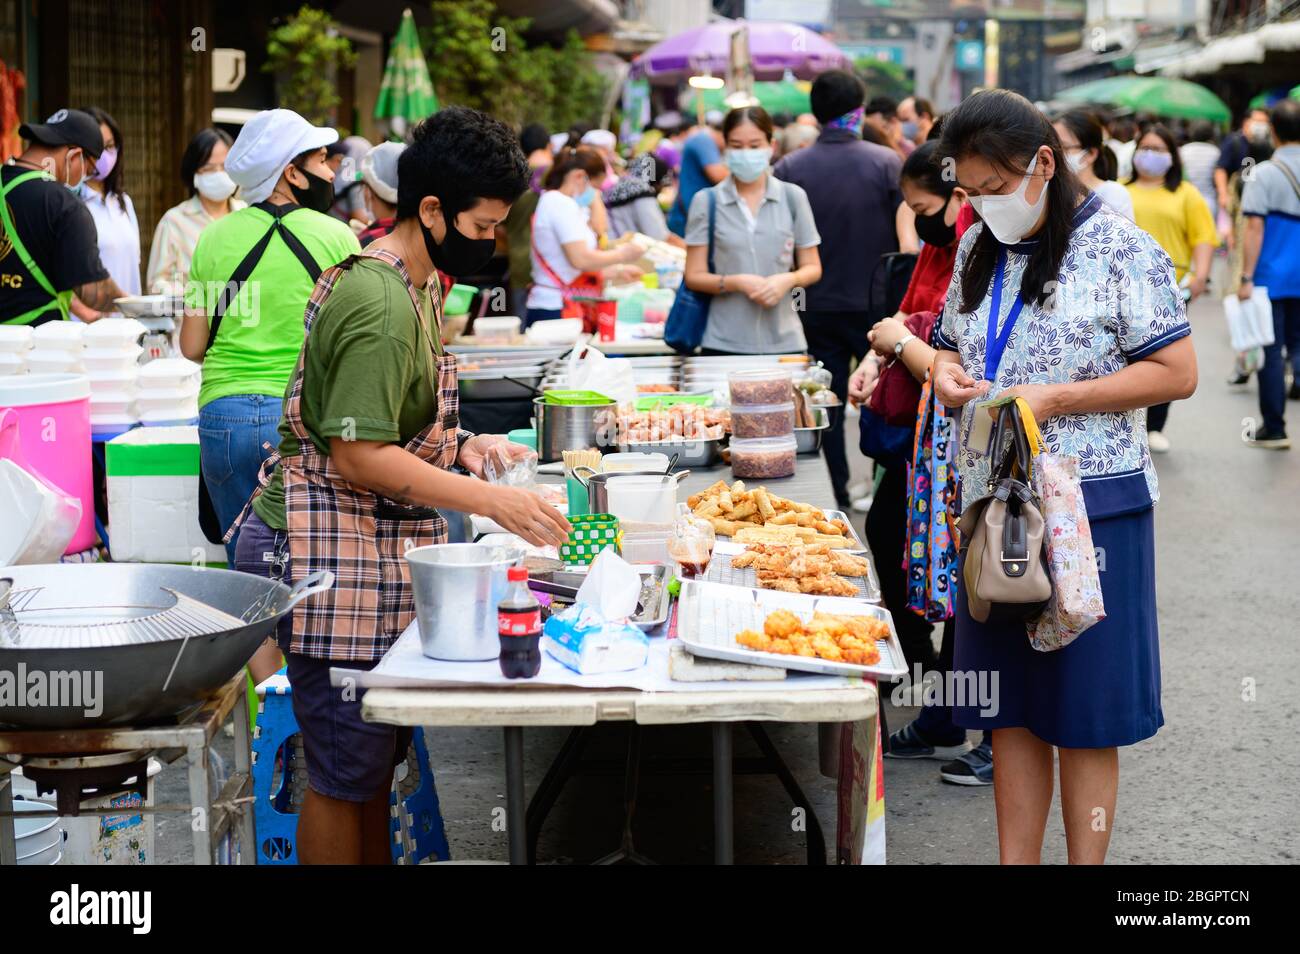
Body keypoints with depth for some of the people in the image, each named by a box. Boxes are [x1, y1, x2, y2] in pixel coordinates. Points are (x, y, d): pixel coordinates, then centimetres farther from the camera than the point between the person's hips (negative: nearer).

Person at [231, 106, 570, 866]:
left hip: (377, 554, 10)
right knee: (348, 771, -2)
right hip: (334, 557, -10)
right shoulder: (381, 305, -19)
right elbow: (359, 456, -24)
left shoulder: (417, 285, 14)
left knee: (376, 756, 16)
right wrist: (492, 502, -24)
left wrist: (465, 445, 7)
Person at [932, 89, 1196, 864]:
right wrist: (947, 370, -2)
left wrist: (1054, 399, -19)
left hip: (1089, 504, -6)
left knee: (1084, 714, 1)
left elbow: (1177, 373, -11)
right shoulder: (977, 249, 10)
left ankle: (1086, 862, 11)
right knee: (1009, 709, 10)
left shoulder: (1119, 249, -10)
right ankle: (1016, 859, 18)